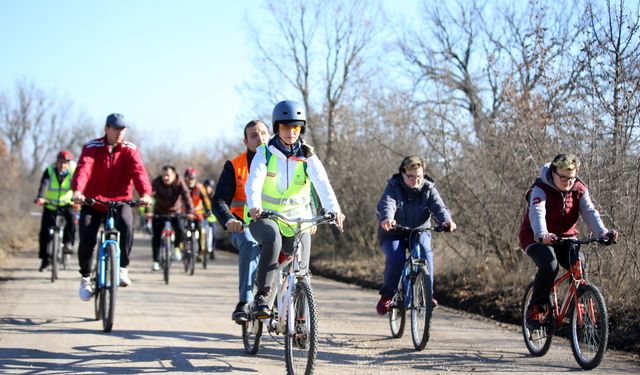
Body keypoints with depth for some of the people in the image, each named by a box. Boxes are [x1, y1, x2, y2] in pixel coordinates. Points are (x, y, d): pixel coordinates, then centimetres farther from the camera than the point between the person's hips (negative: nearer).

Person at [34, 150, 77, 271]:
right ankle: (44, 258, 9)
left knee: (71, 216, -34)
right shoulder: (49, 171, -11)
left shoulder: (73, 172, -10)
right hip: (50, 205, 1)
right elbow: (44, 184, -27)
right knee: (45, 231, -6)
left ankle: (68, 243, -24)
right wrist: (40, 198, -46)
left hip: (67, 204, -1)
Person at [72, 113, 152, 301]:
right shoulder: (92, 148, -7)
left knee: (126, 225, -31)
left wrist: (145, 193, -41)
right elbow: (83, 168, -24)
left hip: (120, 201, 0)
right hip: (93, 202, 0)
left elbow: (138, 171, -21)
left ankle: (122, 268, -13)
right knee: (86, 241, -15)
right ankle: (85, 278, 11)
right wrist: (77, 190, -45)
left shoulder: (130, 150, -4)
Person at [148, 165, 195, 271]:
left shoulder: (179, 183, -19)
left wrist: (190, 212, -42)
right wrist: (148, 211, -46)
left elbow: (186, 197, -28)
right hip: (159, 212, 0)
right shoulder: (157, 182, -20)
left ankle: (177, 248, 7)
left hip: (175, 212, 0)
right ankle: (155, 261, 4)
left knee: (180, 231, -22)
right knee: (156, 236, -7)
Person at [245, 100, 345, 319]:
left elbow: (322, 183, -17)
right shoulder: (265, 153, -3)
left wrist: (334, 209, -36)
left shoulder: (308, 157, 0)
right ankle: (261, 296, -27)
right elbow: (254, 181, -20)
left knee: (301, 269, -8)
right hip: (265, 217, -2)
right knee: (273, 239, -35)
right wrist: (254, 206, -41)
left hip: (297, 219, 2)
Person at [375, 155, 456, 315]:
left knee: (425, 252, -30)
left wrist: (446, 220, -44)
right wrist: (387, 219, -55)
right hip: (393, 233, -1)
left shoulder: (428, 189, -5)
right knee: (395, 259, -28)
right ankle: (387, 295, -7)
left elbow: (438, 207, -20)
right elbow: (386, 205, -30)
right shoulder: (393, 187, -11)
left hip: (419, 231, 1)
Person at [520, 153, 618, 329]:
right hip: (537, 238, -4)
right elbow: (537, 213, -37)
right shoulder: (540, 189, -20)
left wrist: (602, 232, -39)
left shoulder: (579, 189, -6)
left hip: (565, 236, 4)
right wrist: (542, 234, -58)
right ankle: (534, 310, -16)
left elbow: (590, 212, -19)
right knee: (549, 266, -31)